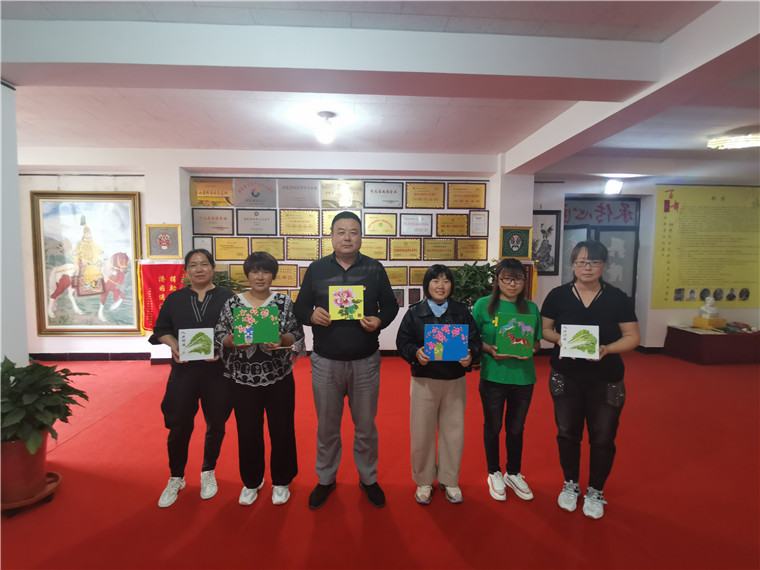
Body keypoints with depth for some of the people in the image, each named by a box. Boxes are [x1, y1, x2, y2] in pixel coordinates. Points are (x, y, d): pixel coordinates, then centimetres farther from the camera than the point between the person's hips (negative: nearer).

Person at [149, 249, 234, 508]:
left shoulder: (227, 297, -1)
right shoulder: (174, 299, 6)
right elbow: (161, 330, 8)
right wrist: (173, 344, -11)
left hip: (218, 371, -1)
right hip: (183, 371, 1)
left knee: (216, 425, 12)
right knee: (179, 426, 6)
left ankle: (208, 473, 35)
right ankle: (176, 478, 29)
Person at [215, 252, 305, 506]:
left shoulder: (285, 302, -2)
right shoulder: (232, 303, 1)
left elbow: (298, 337, -4)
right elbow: (219, 337, 1)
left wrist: (282, 339, -23)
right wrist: (234, 340, -19)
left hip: (279, 378, 0)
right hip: (244, 380, 1)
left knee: (282, 431, 9)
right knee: (248, 433, 12)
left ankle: (281, 481, 32)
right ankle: (251, 482, 36)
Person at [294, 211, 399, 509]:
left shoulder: (375, 268, -1)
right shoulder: (316, 269, 0)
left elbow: (390, 305, 4)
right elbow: (299, 307, 4)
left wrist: (380, 320, -17)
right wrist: (311, 315, -19)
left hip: (366, 361, 0)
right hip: (325, 362, 1)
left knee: (365, 425, 15)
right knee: (326, 426, 15)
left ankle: (369, 479, 37)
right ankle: (325, 480, 37)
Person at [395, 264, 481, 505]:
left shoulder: (462, 311, 2)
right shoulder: (415, 312, -2)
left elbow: (475, 340, 1)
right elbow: (402, 342, -3)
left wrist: (471, 356, -18)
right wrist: (415, 353, -22)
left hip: (455, 381, 2)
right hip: (424, 381, -1)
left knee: (453, 432, 11)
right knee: (422, 433, 6)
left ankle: (450, 480, 32)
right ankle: (424, 481, 28)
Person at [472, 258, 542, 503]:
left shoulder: (531, 308, 2)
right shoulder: (483, 305, -7)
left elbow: (537, 342, 9)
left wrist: (529, 349, -12)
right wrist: (490, 349, -20)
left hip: (523, 377, 3)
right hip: (493, 377, -2)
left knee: (516, 428, 18)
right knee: (493, 426, 14)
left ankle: (513, 474, 40)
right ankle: (494, 473, 35)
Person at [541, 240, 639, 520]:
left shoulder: (618, 298, -6)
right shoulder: (557, 295, -5)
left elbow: (632, 337, -4)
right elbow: (544, 329, 2)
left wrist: (607, 349, -22)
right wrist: (558, 338, -19)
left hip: (606, 381, 0)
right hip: (566, 378, 1)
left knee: (602, 438, 11)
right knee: (567, 433, 14)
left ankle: (596, 492, 34)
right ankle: (570, 485, 37)